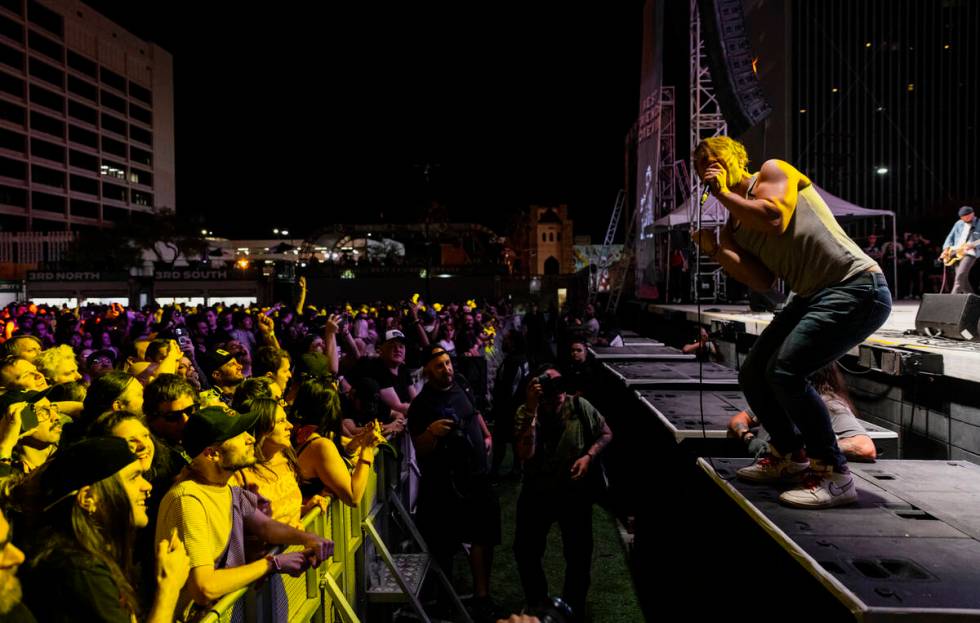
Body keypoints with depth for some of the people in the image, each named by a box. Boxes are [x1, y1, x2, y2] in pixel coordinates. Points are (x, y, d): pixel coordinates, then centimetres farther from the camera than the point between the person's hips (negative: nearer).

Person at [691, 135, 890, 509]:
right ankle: (790, 454, 30)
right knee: (752, 375, 7)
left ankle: (835, 475, -10)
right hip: (812, 296, 9)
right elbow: (763, 282, 2)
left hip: (857, 287, -9)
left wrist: (723, 192, -10)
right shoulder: (733, 226, 16)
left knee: (785, 371, -23)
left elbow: (774, 219, -22)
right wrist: (714, 250, -7)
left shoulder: (772, 171, 0)